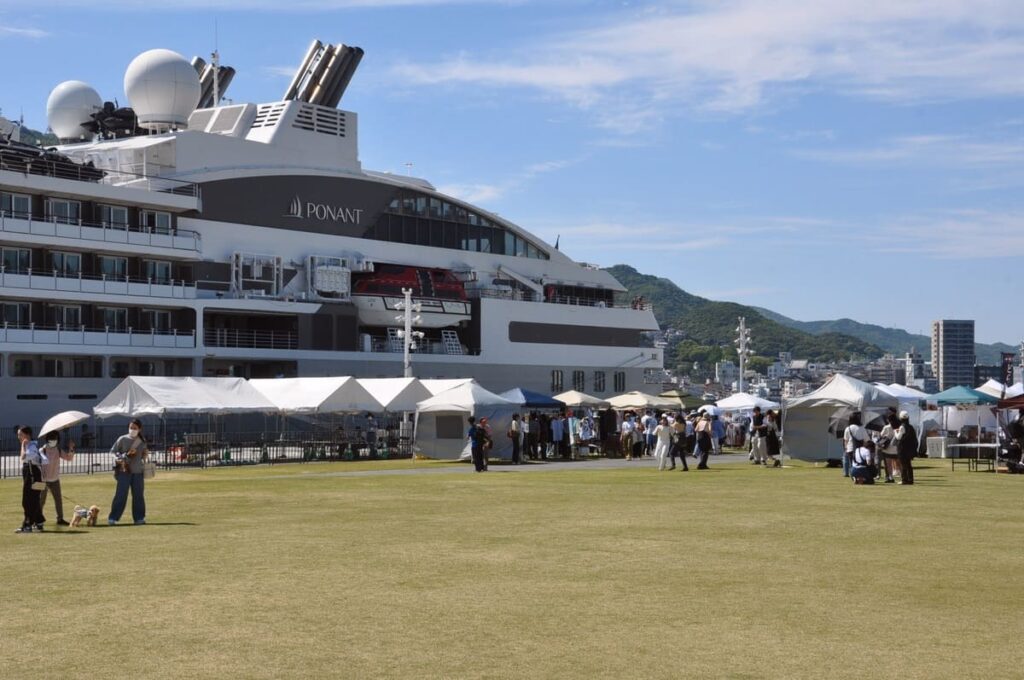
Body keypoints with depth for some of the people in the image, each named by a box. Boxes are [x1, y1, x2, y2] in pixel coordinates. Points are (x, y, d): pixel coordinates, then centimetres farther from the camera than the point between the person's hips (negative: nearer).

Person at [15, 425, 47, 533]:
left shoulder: (31, 446, -14)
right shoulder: (33, 446, 16)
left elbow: (24, 457, -34)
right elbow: (45, 460, 17)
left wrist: (23, 445, -22)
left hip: (33, 478, -10)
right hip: (29, 477, 10)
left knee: (28, 502, -9)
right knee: (34, 501, 15)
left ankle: (27, 525, -8)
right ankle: (38, 523, 22)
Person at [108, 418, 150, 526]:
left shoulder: (142, 442, 9)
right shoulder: (122, 439, -2)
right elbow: (113, 451, 1)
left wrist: (145, 455, -4)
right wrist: (119, 458, -17)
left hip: (138, 472, 4)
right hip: (124, 471, -4)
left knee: (138, 495, 6)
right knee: (121, 495, -7)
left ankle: (139, 518, 17)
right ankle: (112, 518, -2)